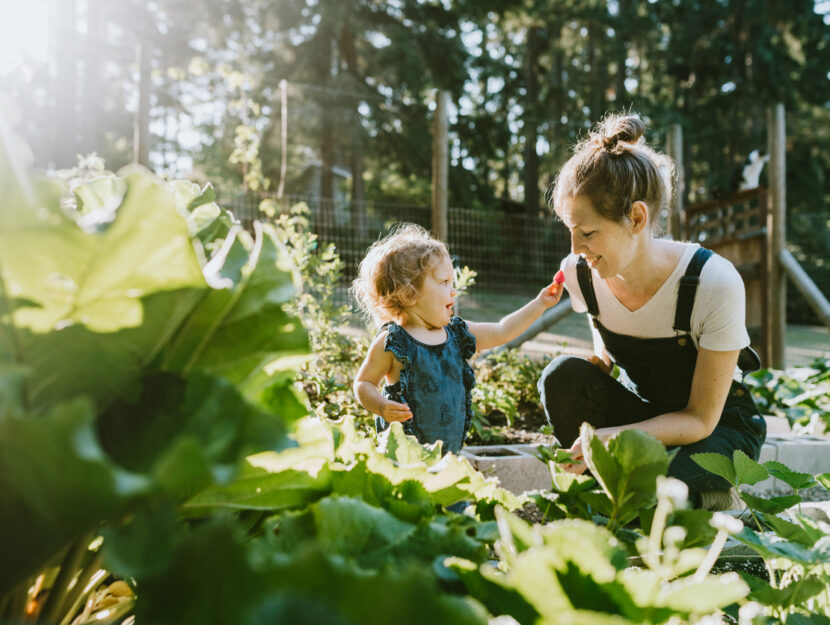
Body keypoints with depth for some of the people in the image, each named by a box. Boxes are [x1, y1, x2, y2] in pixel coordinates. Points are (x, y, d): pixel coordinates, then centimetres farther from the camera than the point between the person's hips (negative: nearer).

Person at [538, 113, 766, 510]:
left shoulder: (714, 283, -28)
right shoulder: (578, 274, -15)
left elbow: (701, 418, -23)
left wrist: (616, 436, -38)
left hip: (720, 425, -4)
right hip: (643, 411, 4)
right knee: (563, 375, -26)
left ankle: (716, 501, 1)